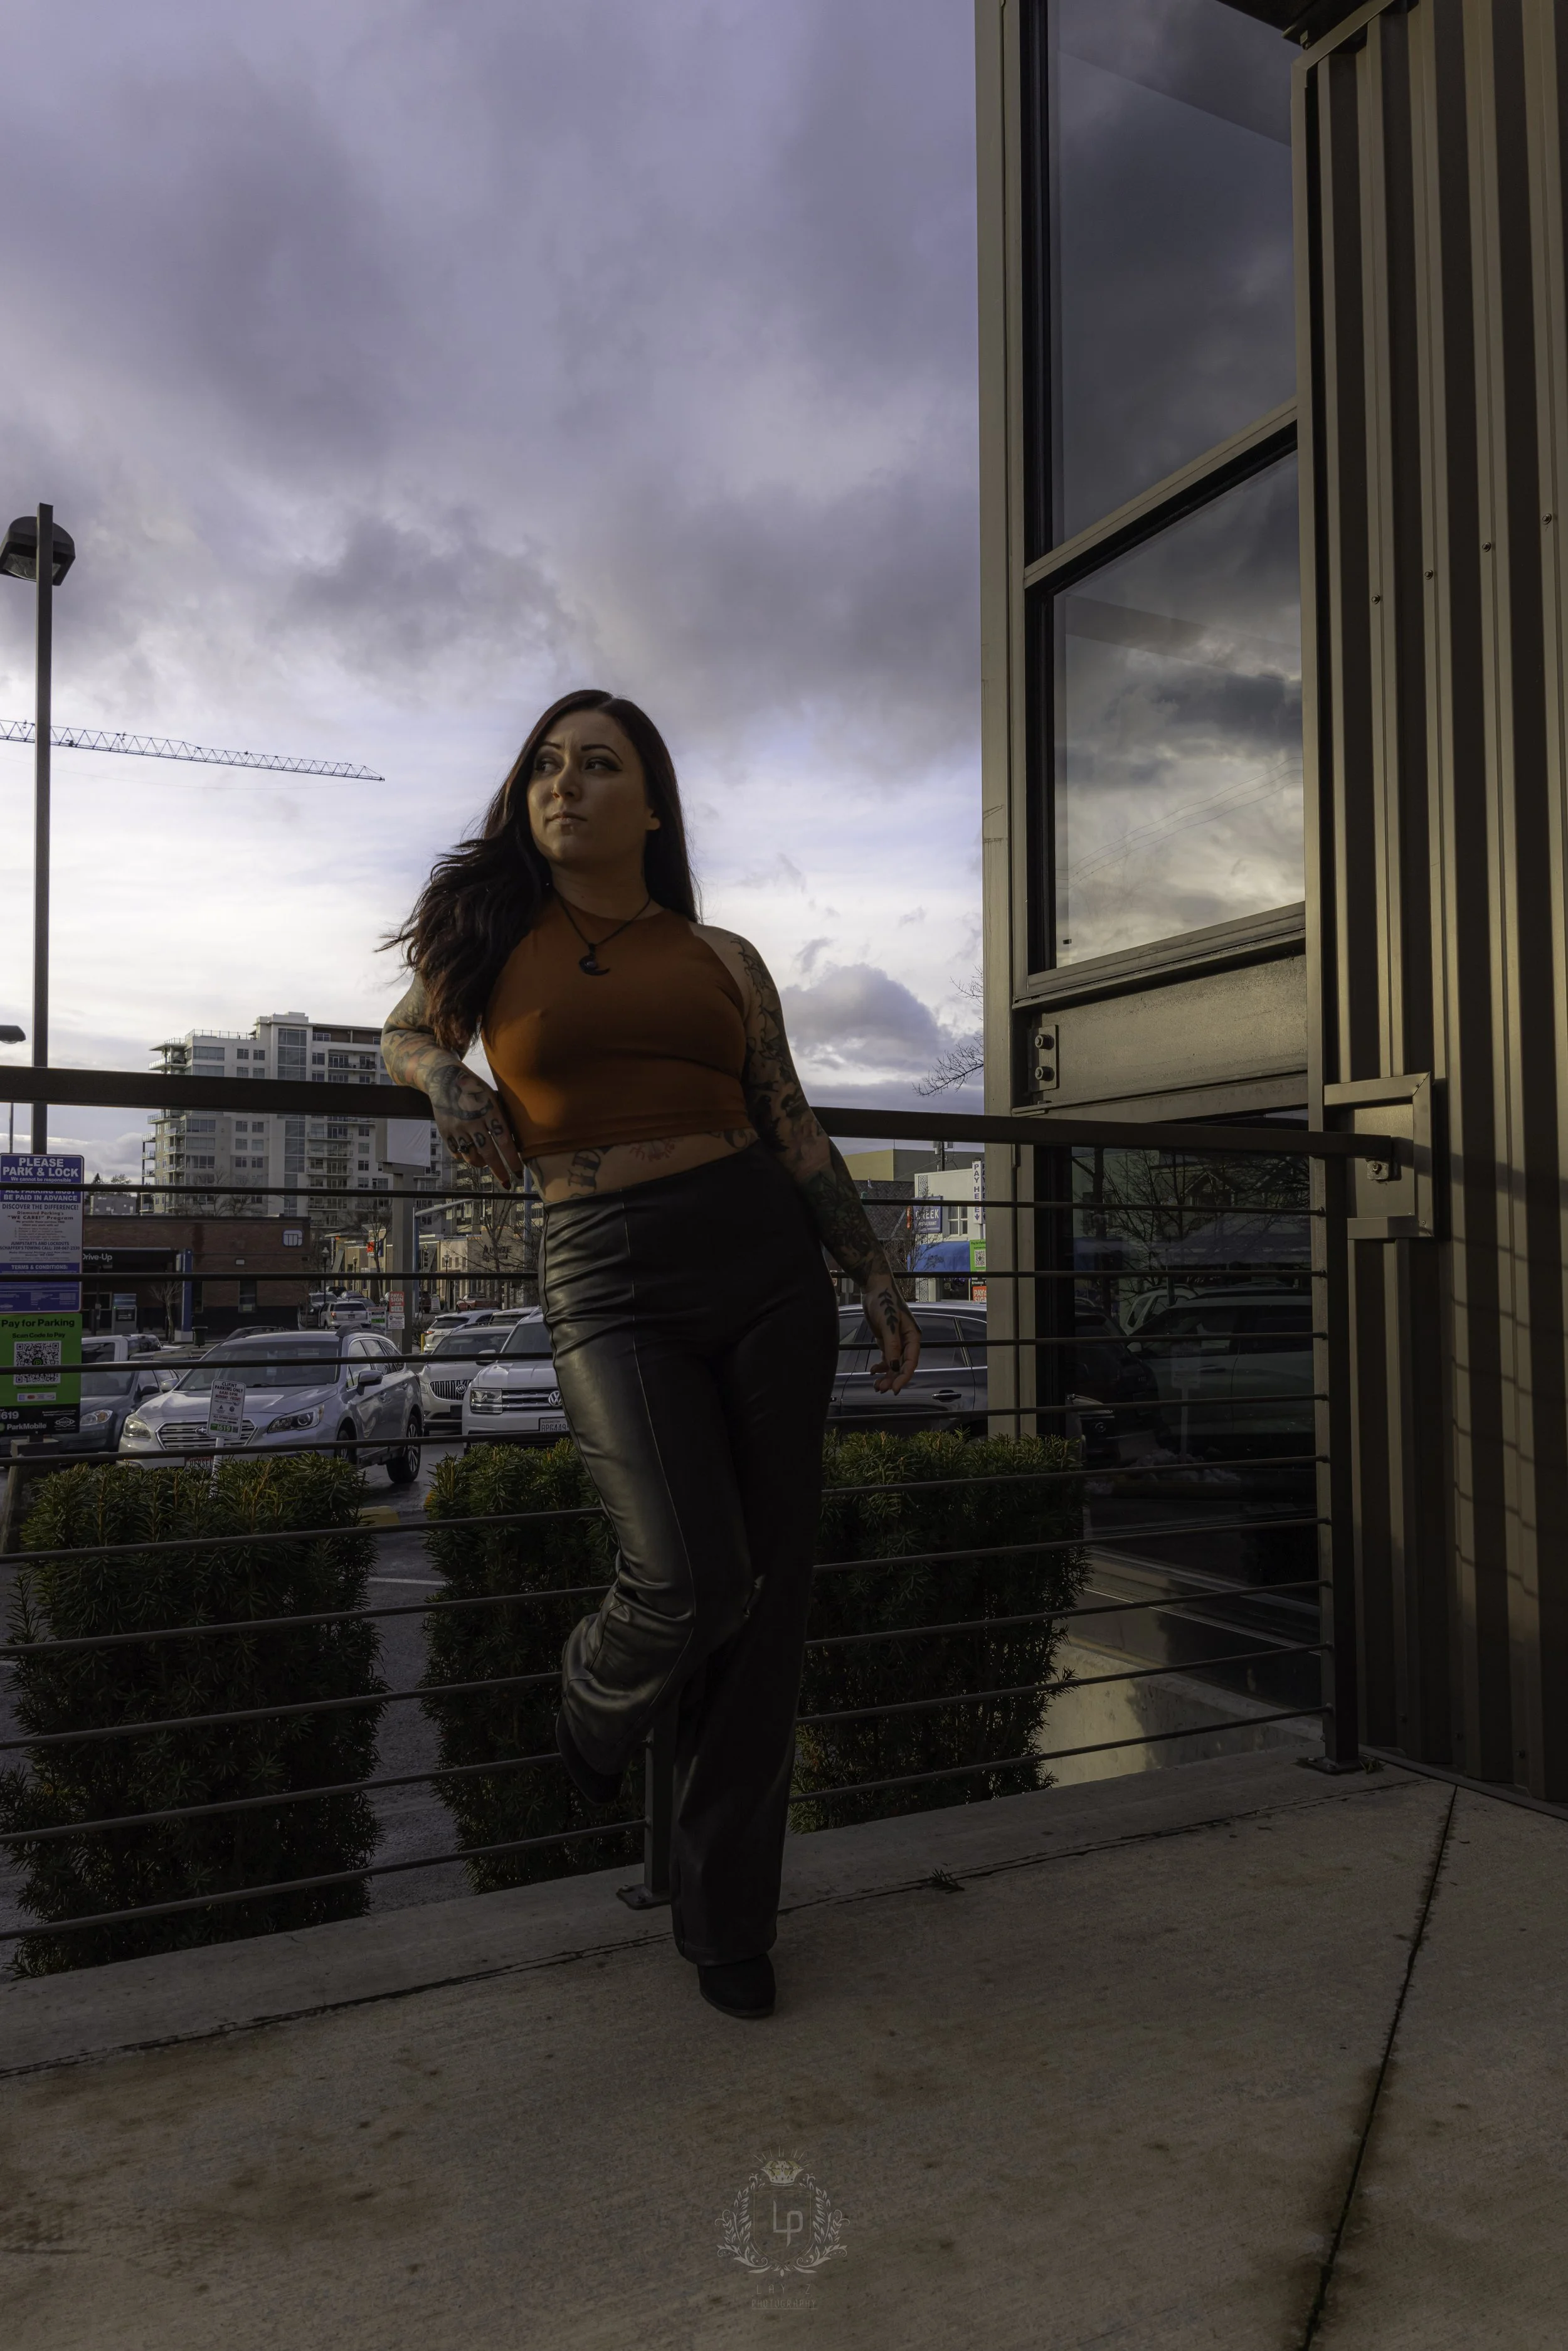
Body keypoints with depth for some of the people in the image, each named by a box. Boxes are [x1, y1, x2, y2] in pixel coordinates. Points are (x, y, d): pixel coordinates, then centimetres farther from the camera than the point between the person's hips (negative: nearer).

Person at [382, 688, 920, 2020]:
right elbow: (406, 1032, 24)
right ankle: (600, 1692, 21)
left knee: (771, 1590, 3)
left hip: (767, 1261, 3)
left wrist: (880, 1280, 8)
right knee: (691, 1584, -19)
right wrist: (446, 1078, 0)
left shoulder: (721, 958, 10)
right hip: (609, 1279, -2)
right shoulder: (492, 934, 8)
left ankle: (728, 1917, 22)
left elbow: (794, 1128, 12)